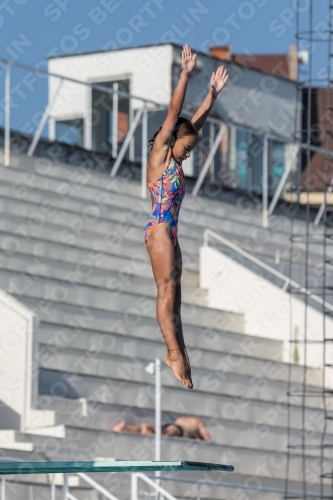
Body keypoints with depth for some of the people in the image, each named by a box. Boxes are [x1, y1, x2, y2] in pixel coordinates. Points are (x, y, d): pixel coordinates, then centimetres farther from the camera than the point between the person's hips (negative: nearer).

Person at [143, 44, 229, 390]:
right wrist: (185, 74, -13)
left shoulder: (174, 160, 18)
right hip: (159, 228, -9)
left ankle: (180, 356, 0)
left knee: (173, 293, 3)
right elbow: (174, 113, -8)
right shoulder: (159, 152, -2)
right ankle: (174, 353, -22)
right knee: (167, 288, -15)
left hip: (169, 231, 9)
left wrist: (214, 92, 23)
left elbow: (196, 122, 23)